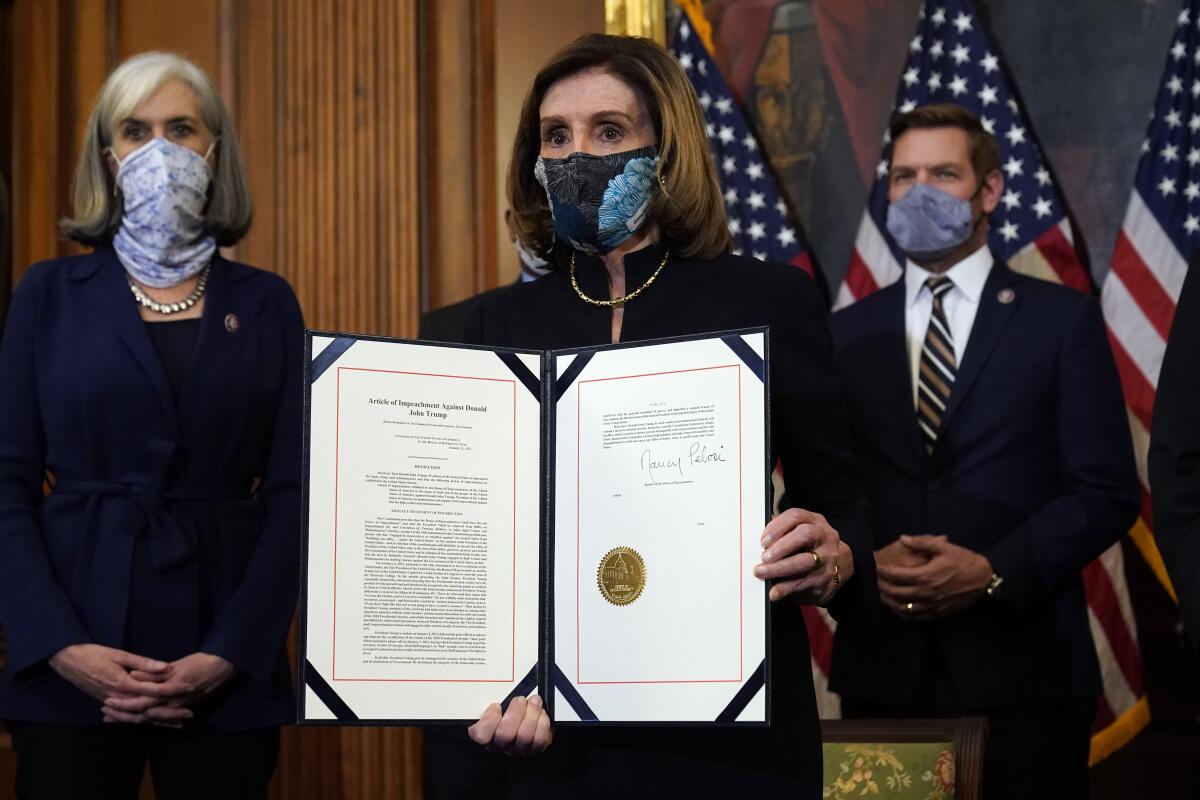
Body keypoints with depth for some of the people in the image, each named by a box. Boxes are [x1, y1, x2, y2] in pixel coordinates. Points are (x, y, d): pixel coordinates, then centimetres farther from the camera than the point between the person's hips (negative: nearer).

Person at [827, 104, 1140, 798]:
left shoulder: (1062, 319, 2)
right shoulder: (849, 334, 11)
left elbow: (1107, 492, -3)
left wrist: (994, 572, -15)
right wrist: (864, 560, -10)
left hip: (1023, 669, -2)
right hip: (883, 669, 3)